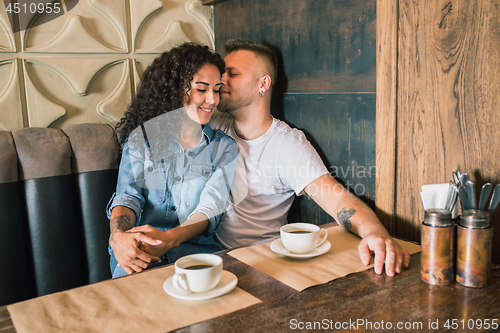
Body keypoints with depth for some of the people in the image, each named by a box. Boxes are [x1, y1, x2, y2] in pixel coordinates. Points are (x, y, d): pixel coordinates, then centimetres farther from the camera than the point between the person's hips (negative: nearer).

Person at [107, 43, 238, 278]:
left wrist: (170, 238, -27)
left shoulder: (224, 147, 8)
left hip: (196, 247, 0)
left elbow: (212, 206, -6)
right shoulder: (141, 138, 10)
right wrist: (119, 236, -28)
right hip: (140, 249, 0)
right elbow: (127, 196, -3)